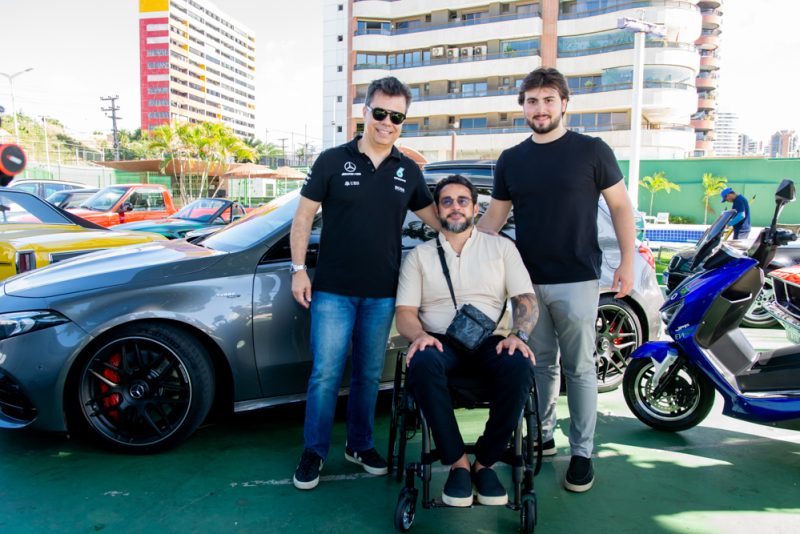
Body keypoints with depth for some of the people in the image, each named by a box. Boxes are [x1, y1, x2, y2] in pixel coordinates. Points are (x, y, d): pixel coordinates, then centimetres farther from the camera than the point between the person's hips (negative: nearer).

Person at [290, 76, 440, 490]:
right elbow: (304, 217, 0)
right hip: (333, 289, -3)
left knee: (369, 375, 13)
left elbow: (435, 218, 17)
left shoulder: (408, 172, 7)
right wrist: (298, 269, -7)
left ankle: (360, 445, 31)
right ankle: (314, 451, 18)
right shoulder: (333, 161, -1)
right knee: (325, 374, 0)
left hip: (382, 293, 3)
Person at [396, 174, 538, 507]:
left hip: (489, 342, 1)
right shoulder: (419, 256, 14)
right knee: (422, 364, -36)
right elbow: (405, 312, 6)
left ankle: (485, 462, -13)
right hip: (440, 342, 0)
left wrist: (518, 334, -13)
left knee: (519, 367, -33)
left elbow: (526, 299, 8)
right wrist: (419, 335, -17)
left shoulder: (501, 247, 15)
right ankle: (457, 462, -19)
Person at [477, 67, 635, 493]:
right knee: (539, 365, 14)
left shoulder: (591, 151, 0)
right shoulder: (511, 160, 10)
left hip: (577, 281, -3)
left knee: (579, 369, 3)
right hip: (528, 280, 4)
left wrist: (627, 260, -5)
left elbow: (620, 206, 3)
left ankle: (582, 453, 16)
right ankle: (542, 436, 30)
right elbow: (494, 215, 13)